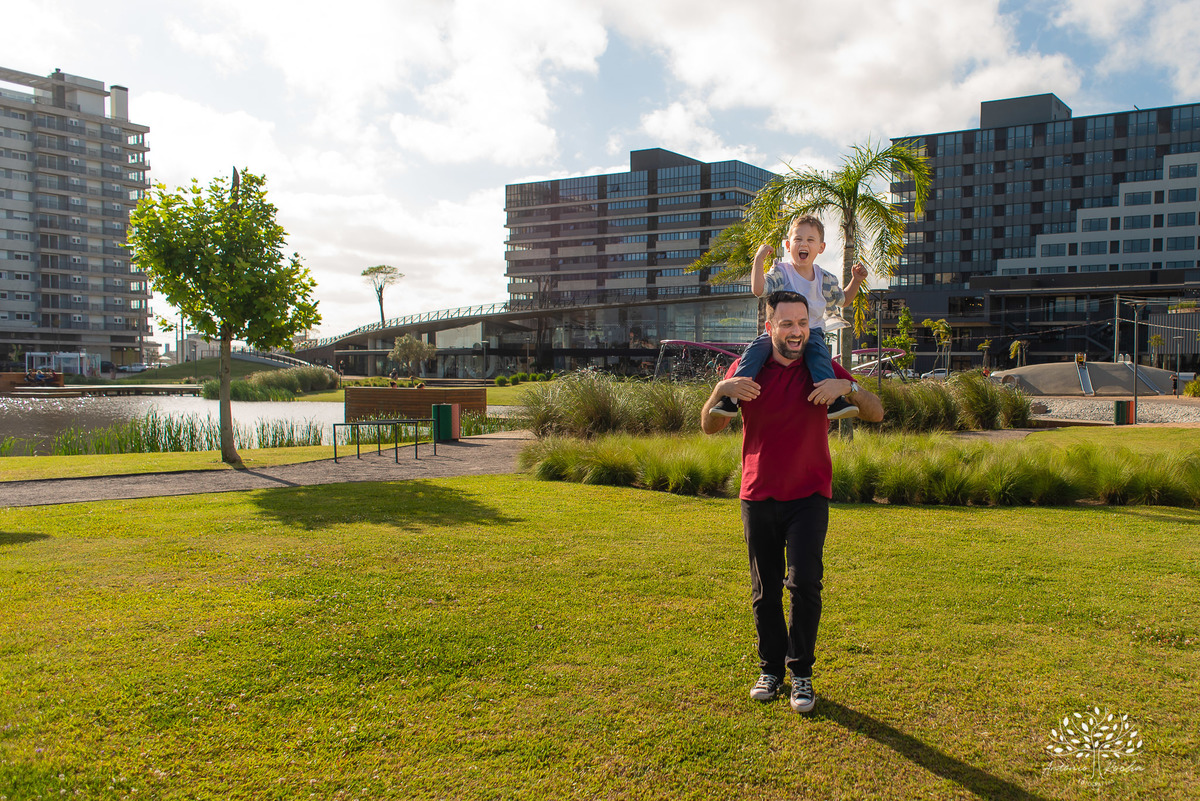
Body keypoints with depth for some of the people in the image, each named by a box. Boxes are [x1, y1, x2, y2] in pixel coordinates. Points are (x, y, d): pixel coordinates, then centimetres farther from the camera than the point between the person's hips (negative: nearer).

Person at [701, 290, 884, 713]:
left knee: (804, 583, -11)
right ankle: (771, 669, 24)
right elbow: (710, 427, 2)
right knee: (765, 591, 8)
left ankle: (801, 672, 6)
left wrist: (848, 387, -21)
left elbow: (876, 414, -1)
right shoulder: (747, 369, 1)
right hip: (758, 496, 1)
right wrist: (721, 390, -18)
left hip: (808, 496, -1)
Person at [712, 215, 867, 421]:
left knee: (818, 352, -32)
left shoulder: (825, 279, 10)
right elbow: (758, 289, -19)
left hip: (812, 332, 1)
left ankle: (833, 399, -40)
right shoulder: (781, 272, -1)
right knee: (756, 348, -26)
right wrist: (759, 259, -19)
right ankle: (733, 398, -28)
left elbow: (843, 299, 28)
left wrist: (856, 280, 12)